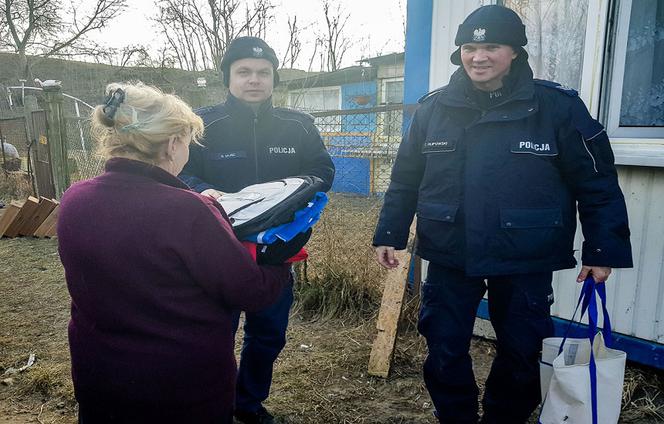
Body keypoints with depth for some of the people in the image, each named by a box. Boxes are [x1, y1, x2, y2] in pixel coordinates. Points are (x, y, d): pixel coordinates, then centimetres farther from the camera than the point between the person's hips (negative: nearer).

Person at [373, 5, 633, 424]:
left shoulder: (558, 106, -6)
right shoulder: (433, 109, 0)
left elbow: (596, 184, -1)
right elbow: (405, 181, 6)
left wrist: (603, 250, -3)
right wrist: (389, 234, 4)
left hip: (526, 263, -1)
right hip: (449, 258, 2)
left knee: (520, 358, 15)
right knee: (445, 356, 11)